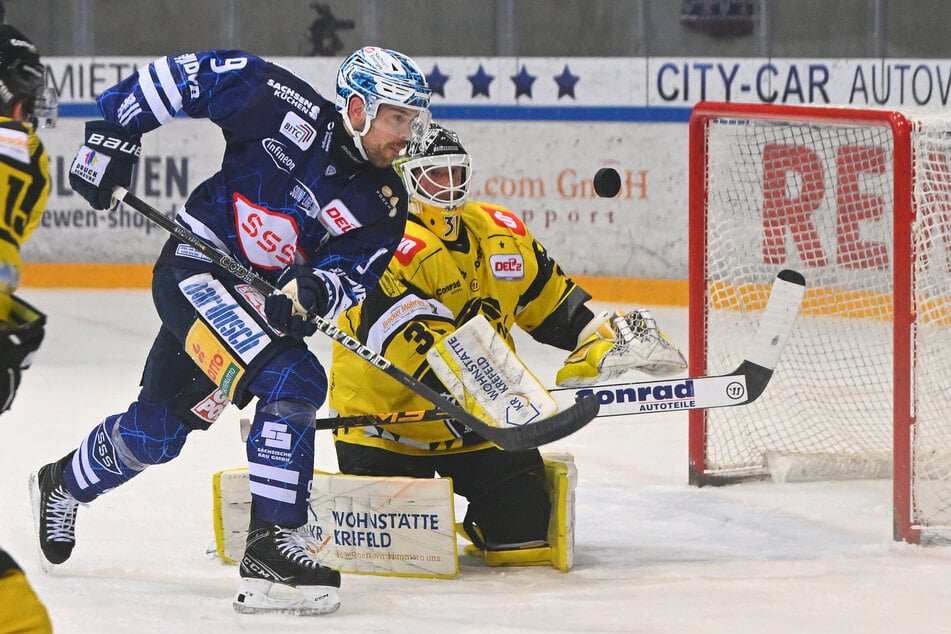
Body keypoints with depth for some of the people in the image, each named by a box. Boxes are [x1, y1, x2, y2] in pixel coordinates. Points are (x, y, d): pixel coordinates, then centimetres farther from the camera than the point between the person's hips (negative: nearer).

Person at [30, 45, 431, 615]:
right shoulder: (285, 107, -17)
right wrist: (115, 134, -11)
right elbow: (181, 76, -9)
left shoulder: (383, 207, -4)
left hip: (262, 300, 7)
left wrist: (313, 290, -33)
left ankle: (65, 485, 39)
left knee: (158, 432, 10)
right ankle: (270, 543, -27)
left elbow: (351, 276, -10)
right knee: (291, 380, -27)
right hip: (194, 267, -6)